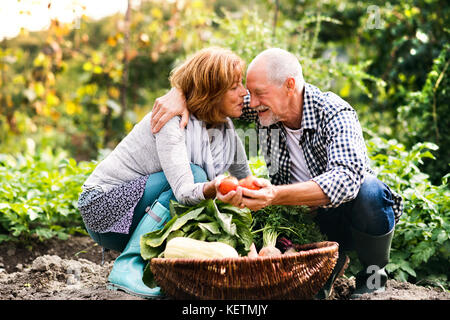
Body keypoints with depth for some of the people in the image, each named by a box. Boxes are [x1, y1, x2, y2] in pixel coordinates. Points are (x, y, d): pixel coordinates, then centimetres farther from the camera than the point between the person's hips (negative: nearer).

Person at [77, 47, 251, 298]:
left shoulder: (225, 127, 0)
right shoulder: (172, 120, -24)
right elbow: (184, 191, -35)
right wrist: (216, 188, -54)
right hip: (104, 205, -7)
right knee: (193, 173, -28)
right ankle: (127, 266, -25)